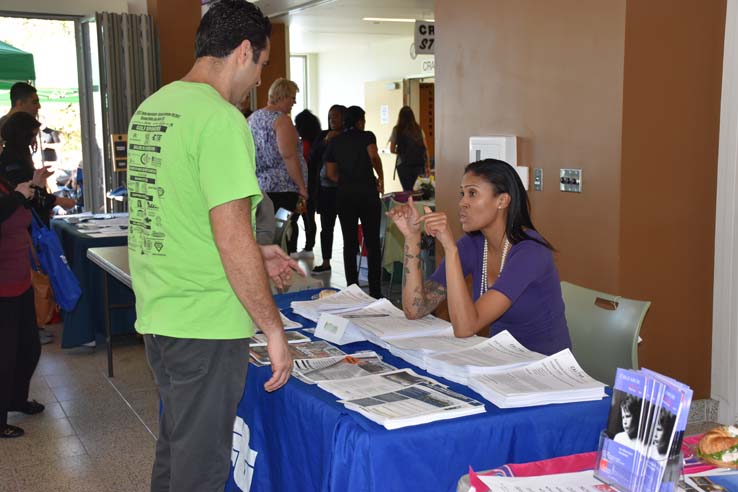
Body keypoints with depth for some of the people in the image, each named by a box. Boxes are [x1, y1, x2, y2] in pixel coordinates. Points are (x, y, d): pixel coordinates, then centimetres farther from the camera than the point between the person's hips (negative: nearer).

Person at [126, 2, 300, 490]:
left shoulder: (149, 109, 9)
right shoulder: (220, 119, -18)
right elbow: (233, 242, -22)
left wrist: (252, 254, 18)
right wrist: (274, 329, -13)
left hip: (156, 316, 9)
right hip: (205, 325, -8)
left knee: (174, 446, 22)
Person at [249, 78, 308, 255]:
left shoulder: (252, 118, 14)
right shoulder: (282, 120, -10)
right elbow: (289, 156, -18)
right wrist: (302, 187, -14)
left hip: (257, 187, 8)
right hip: (283, 189, -8)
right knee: (287, 236, -3)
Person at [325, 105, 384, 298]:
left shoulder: (334, 142, 12)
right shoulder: (367, 136, 2)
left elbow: (330, 173, 9)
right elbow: (374, 156, -16)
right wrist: (380, 177, -5)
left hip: (344, 194, 3)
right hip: (367, 192, -3)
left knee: (349, 242, 7)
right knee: (372, 242, 1)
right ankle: (375, 290, 0)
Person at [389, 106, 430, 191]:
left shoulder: (397, 130, -1)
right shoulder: (419, 129, 8)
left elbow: (392, 150, -2)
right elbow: (425, 148, 4)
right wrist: (427, 166, 8)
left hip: (404, 164, -3)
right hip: (419, 163, 4)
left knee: (407, 190, -2)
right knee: (411, 189, 15)